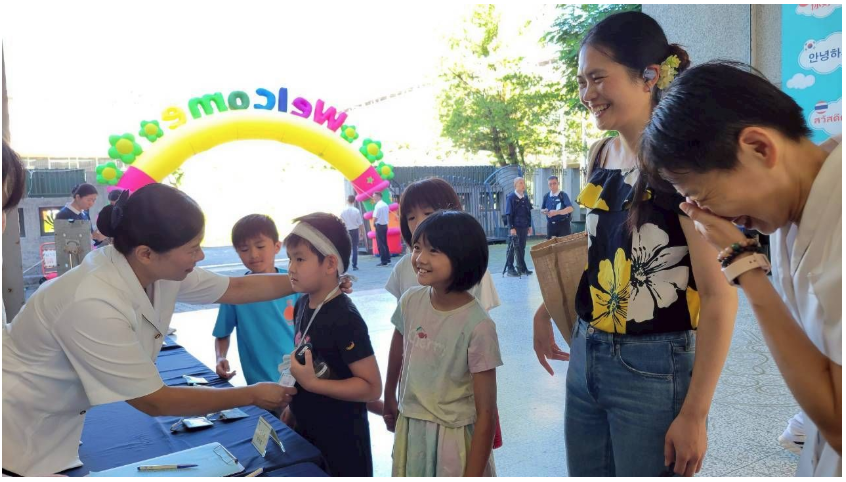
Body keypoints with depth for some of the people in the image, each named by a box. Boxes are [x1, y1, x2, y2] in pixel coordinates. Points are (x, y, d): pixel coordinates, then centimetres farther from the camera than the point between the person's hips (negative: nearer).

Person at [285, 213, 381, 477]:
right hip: (306, 430, 8)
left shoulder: (345, 318, -25)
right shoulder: (302, 305, 0)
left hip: (341, 438, -8)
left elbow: (372, 387, -25)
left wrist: (312, 383, -29)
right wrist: (294, 406, 14)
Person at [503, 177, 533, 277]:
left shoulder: (526, 198, 11)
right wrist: (511, 227, -17)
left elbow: (529, 213, 16)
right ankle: (510, 268, 1)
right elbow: (508, 214, -12)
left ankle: (521, 268, 16)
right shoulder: (511, 197, -8)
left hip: (524, 227, 6)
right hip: (515, 227, -6)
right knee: (513, 248, -3)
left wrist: (529, 226, 13)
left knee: (522, 247, 9)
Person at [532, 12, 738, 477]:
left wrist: (694, 414, -15)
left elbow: (720, 297, -16)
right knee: (583, 471, 17)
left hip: (653, 369, -6)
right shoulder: (602, 155, 5)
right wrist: (546, 310, 13)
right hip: (586, 356, 7)